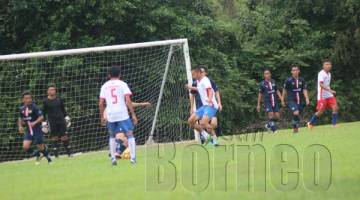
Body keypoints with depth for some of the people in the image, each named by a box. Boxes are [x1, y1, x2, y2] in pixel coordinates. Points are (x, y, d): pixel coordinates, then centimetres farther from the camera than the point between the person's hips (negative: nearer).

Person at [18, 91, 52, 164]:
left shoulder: (34, 107, -13)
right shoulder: (21, 109, 3)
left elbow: (41, 117, -15)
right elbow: (20, 118, 18)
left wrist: (35, 123, -29)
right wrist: (20, 126, 2)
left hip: (37, 129, -4)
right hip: (28, 130, 4)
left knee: (41, 147, 1)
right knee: (25, 147, -11)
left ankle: (49, 159, 27)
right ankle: (37, 155, 15)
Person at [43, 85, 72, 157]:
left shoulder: (59, 100, 9)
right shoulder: (46, 101, 1)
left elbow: (63, 109, 18)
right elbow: (44, 113, 5)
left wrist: (66, 117, 13)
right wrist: (44, 122, 0)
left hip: (61, 120, 2)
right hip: (52, 121, -2)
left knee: (64, 137, -1)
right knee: (54, 138, -1)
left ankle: (69, 153, 4)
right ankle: (56, 155, 3)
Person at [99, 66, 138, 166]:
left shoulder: (105, 86, 10)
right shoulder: (122, 84, 0)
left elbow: (101, 103, 8)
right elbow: (128, 100, -9)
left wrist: (102, 117, 18)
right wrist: (133, 114, -7)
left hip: (110, 115, 3)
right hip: (123, 114, -3)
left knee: (112, 136, 20)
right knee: (130, 134, 3)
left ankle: (113, 158, 12)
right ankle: (133, 158, -6)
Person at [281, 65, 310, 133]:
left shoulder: (302, 80, 4)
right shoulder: (288, 80, -5)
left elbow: (304, 90, 3)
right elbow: (284, 90, 5)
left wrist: (307, 98, -12)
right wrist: (283, 100, 10)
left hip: (300, 101, 4)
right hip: (291, 100, -4)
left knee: (297, 115, 7)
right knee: (296, 113, -22)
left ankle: (296, 128, 24)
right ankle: (295, 127, -7)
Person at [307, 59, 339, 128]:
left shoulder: (329, 74, 13)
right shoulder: (321, 74, -14)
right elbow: (321, 85, -26)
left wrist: (332, 92, 19)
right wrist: (330, 90, -34)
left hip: (329, 95, 7)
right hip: (322, 96, -7)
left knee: (335, 108, -9)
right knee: (320, 111, -4)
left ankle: (334, 124, -3)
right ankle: (310, 123, 16)